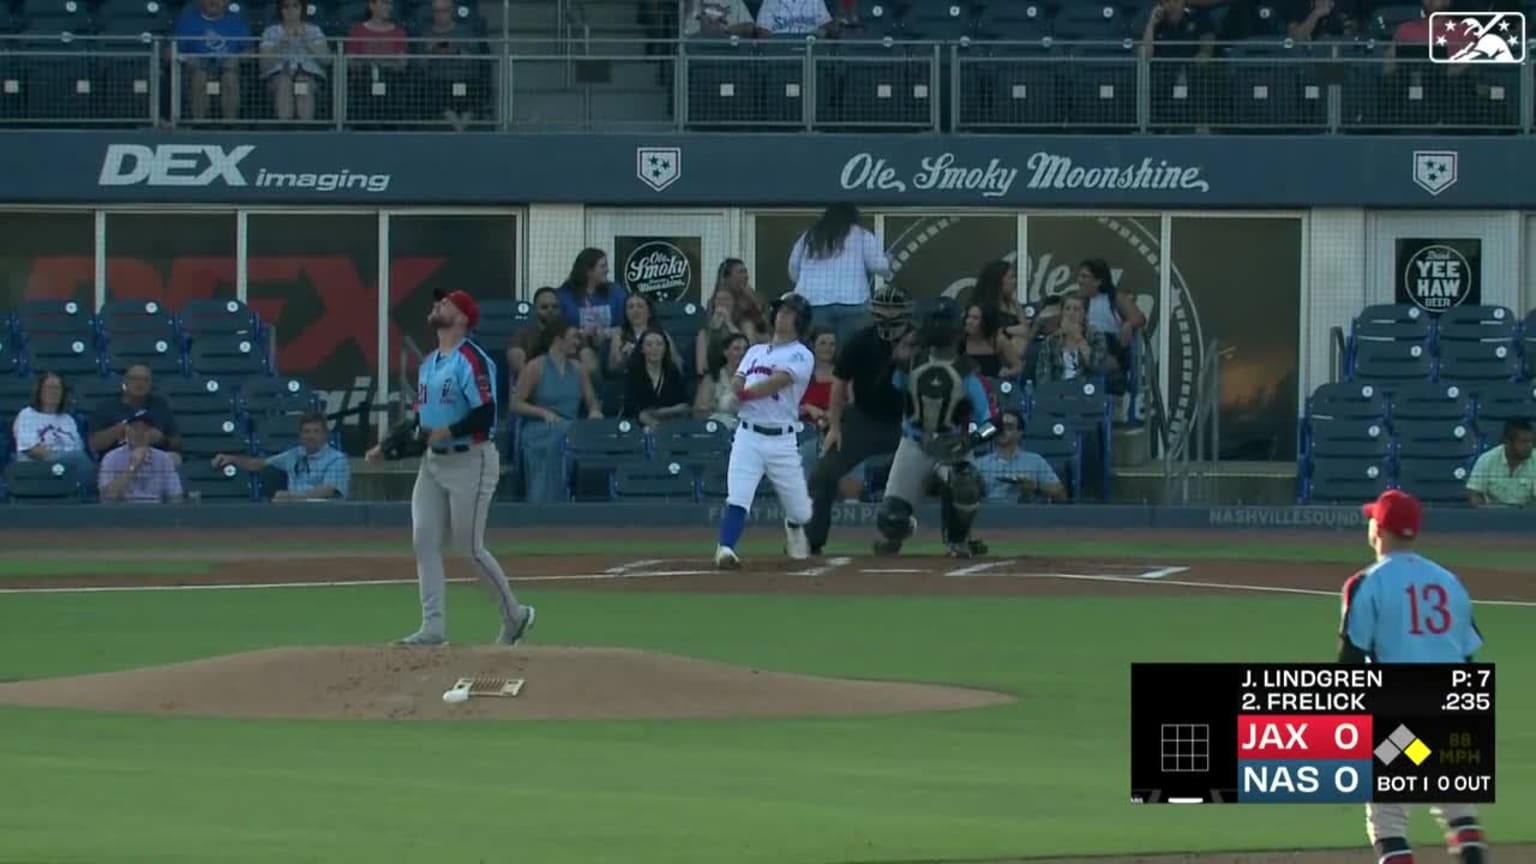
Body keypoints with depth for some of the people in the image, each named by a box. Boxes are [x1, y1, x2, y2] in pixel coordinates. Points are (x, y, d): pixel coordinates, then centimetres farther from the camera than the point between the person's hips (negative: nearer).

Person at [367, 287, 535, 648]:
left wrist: (444, 433, -25)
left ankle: (514, 615, 13)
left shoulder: (472, 360, -13)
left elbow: (485, 415, -21)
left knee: (470, 547, -4)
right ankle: (433, 627, 1)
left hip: (470, 460, -9)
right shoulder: (429, 362, 14)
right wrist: (387, 445, 9)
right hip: (432, 462, 9)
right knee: (424, 541, 0)